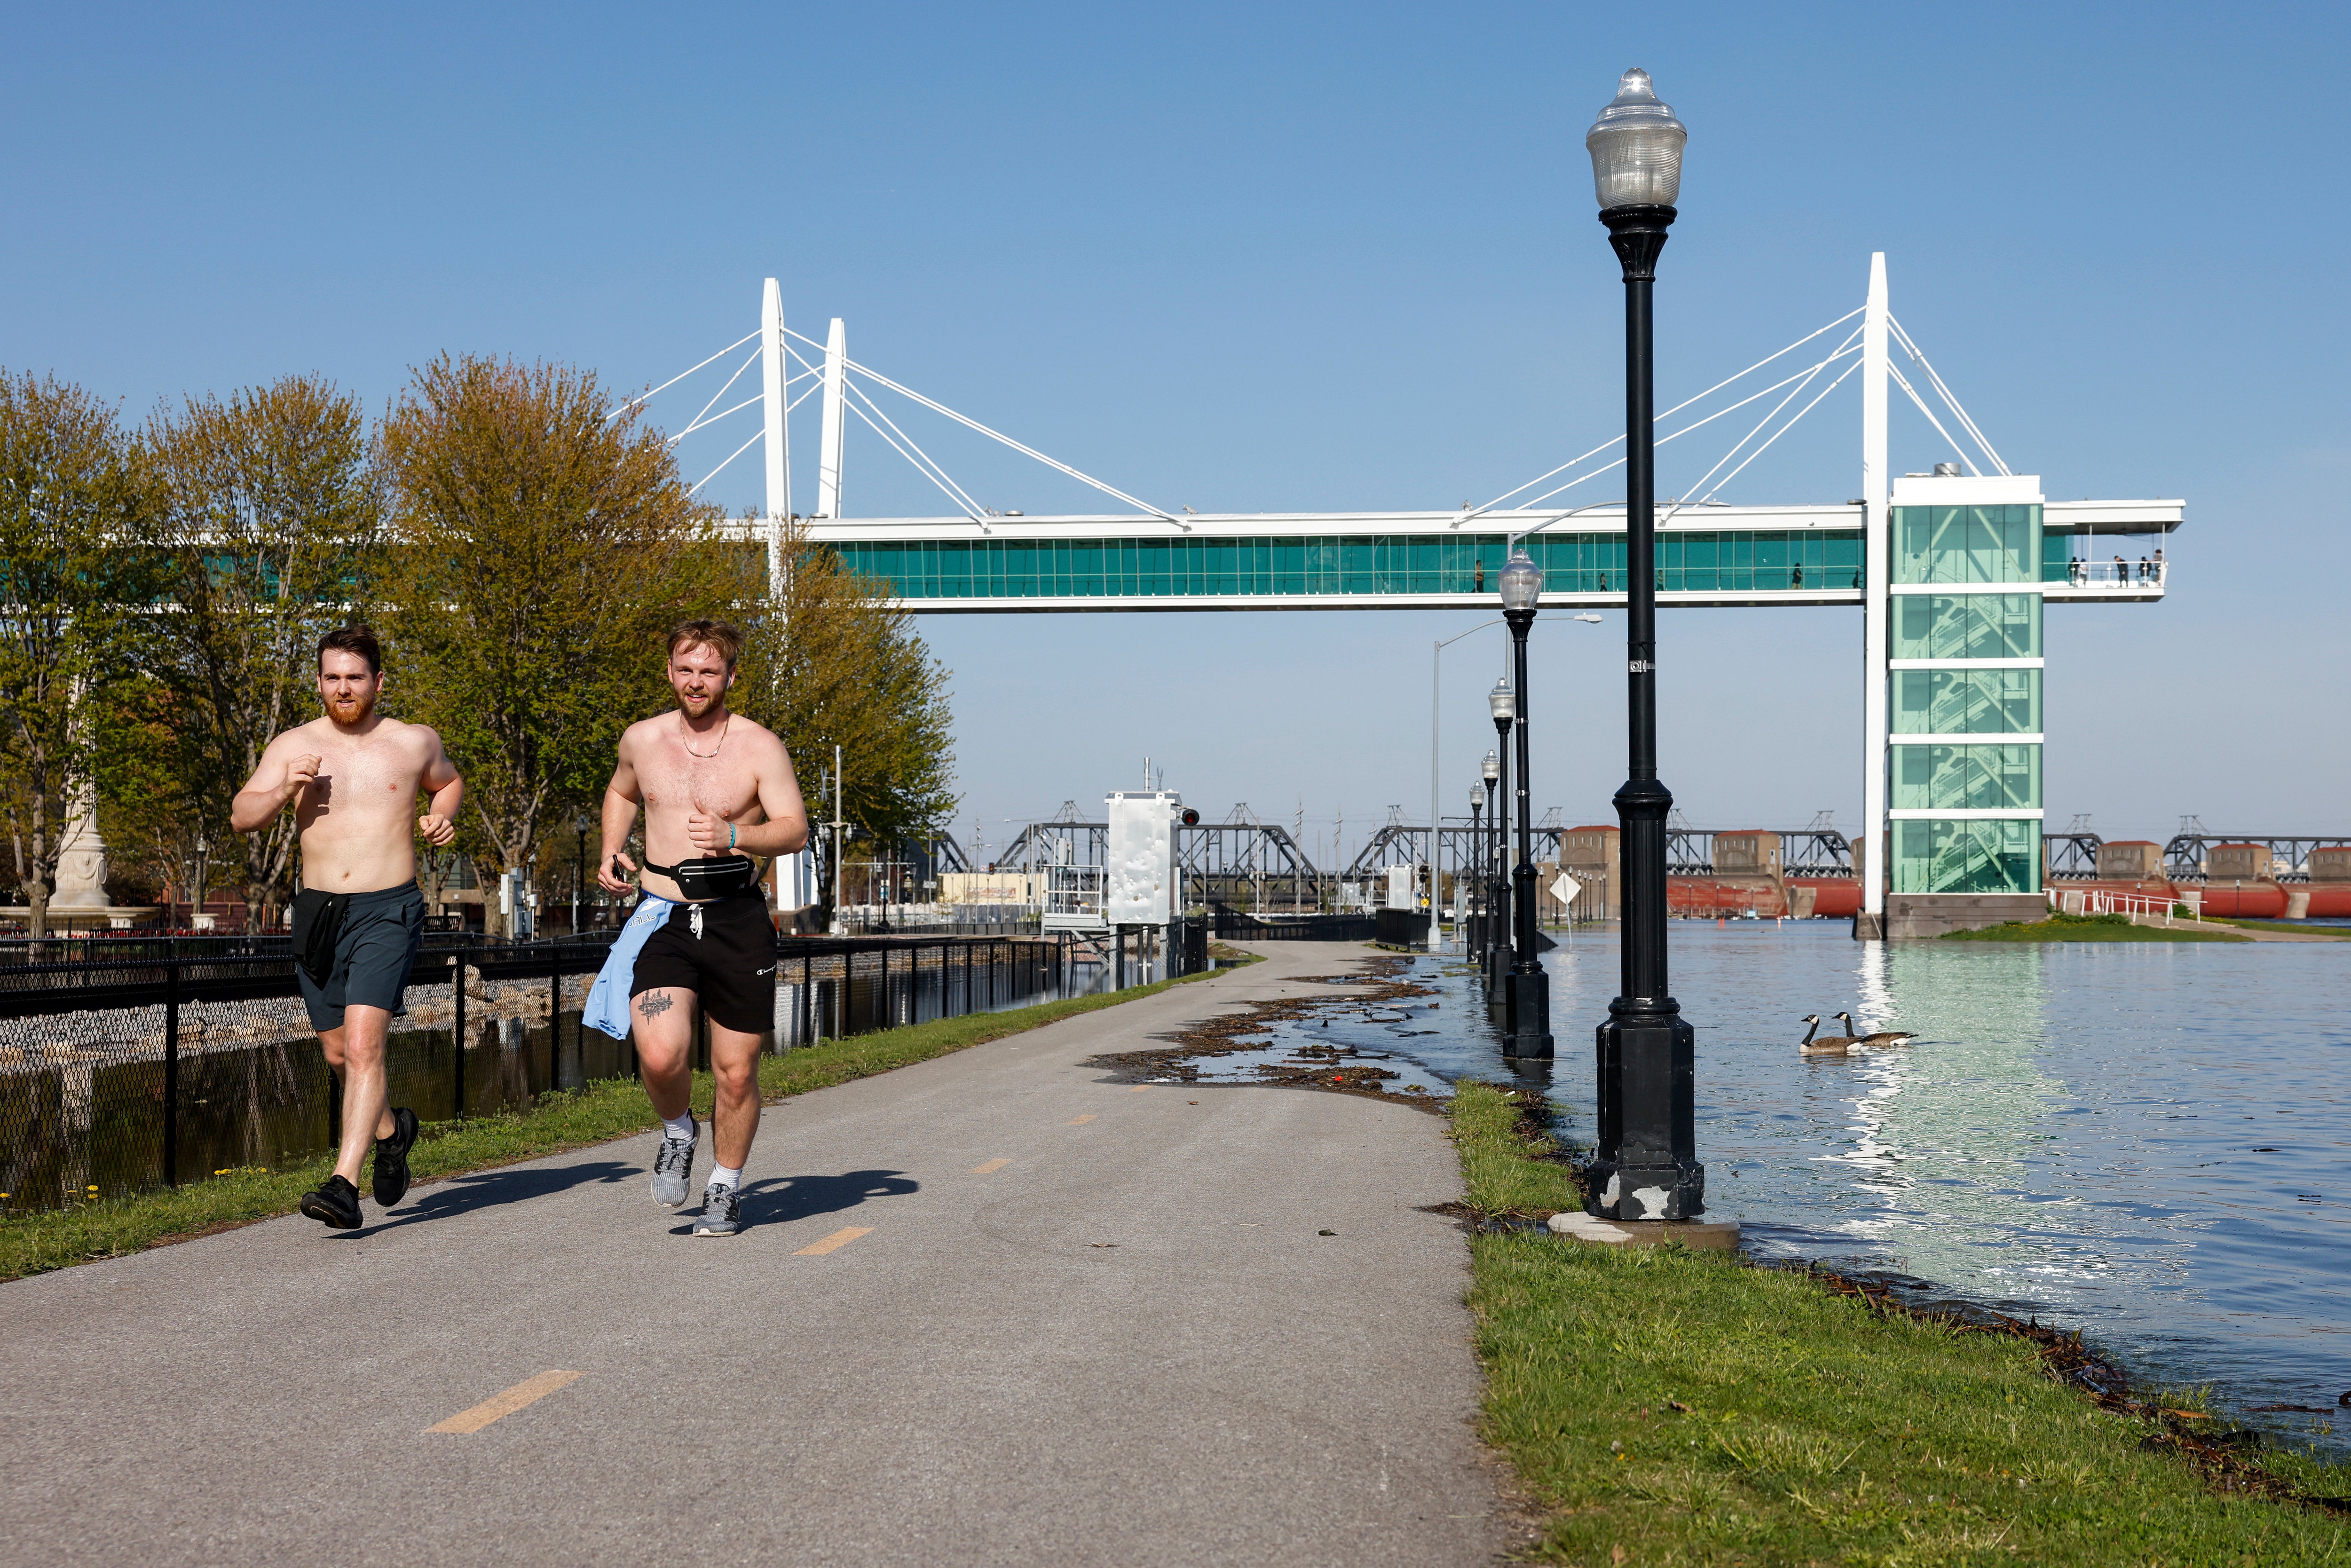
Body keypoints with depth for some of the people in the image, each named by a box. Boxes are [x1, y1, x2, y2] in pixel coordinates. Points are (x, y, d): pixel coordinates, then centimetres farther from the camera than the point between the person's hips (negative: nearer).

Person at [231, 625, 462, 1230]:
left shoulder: (414, 743, 4)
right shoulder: (292, 747, 5)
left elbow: (449, 782, 24)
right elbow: (241, 817, 0)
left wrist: (442, 817, 4)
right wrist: (284, 789, -17)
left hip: (388, 912, -3)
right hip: (319, 911, 3)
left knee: (363, 1045, -18)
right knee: (338, 1053, 14)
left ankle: (344, 1183, -21)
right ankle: (391, 1128, 43)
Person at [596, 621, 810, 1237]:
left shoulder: (759, 747, -2)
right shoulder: (642, 739, 8)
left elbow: (795, 830, -11)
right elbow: (620, 793, 30)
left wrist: (733, 837, -28)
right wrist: (611, 851, 13)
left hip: (737, 920, -1)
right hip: (664, 918, 1)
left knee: (736, 1071, 5)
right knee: (661, 1054, -21)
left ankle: (726, 1188, 28)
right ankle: (677, 1130, 13)